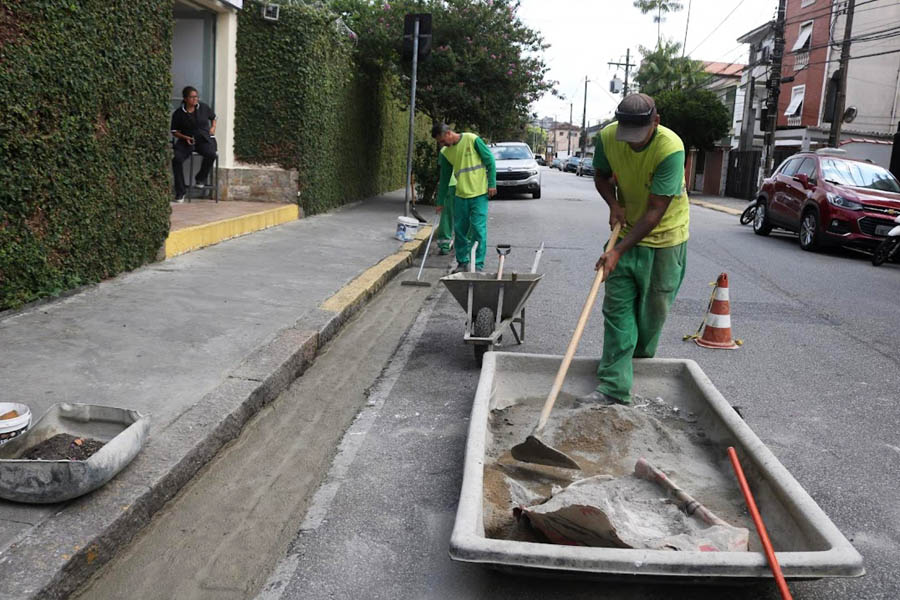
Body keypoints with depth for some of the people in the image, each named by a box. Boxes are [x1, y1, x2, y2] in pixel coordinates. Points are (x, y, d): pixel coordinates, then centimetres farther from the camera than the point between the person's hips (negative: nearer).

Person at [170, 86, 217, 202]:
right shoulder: (178, 113, 2)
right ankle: (180, 192, -17)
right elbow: (174, 131, 9)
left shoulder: (204, 107, 5)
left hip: (204, 139, 0)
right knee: (177, 159, -27)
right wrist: (185, 137, -8)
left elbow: (213, 117, 26)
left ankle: (200, 178, -5)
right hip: (186, 141, 0)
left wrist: (213, 127, 8)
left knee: (211, 154, -34)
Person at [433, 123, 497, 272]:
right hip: (460, 195, 5)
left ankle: (478, 265, 1)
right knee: (459, 230, 6)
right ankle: (462, 263, 19)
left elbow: (489, 160, -4)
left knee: (478, 229, -6)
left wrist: (492, 184, -8)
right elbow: (444, 178, 14)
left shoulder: (472, 140, -8)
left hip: (479, 194, -5)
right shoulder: (445, 153, 7)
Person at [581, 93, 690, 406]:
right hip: (627, 231, 4)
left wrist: (618, 251, -31)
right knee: (617, 308, -4)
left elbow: (655, 213, -28)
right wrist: (614, 204, -14)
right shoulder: (608, 136, -14)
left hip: (664, 237, -4)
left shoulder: (670, 149, -28)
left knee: (653, 309, 6)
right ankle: (614, 387, -4)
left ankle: (641, 363, 32)